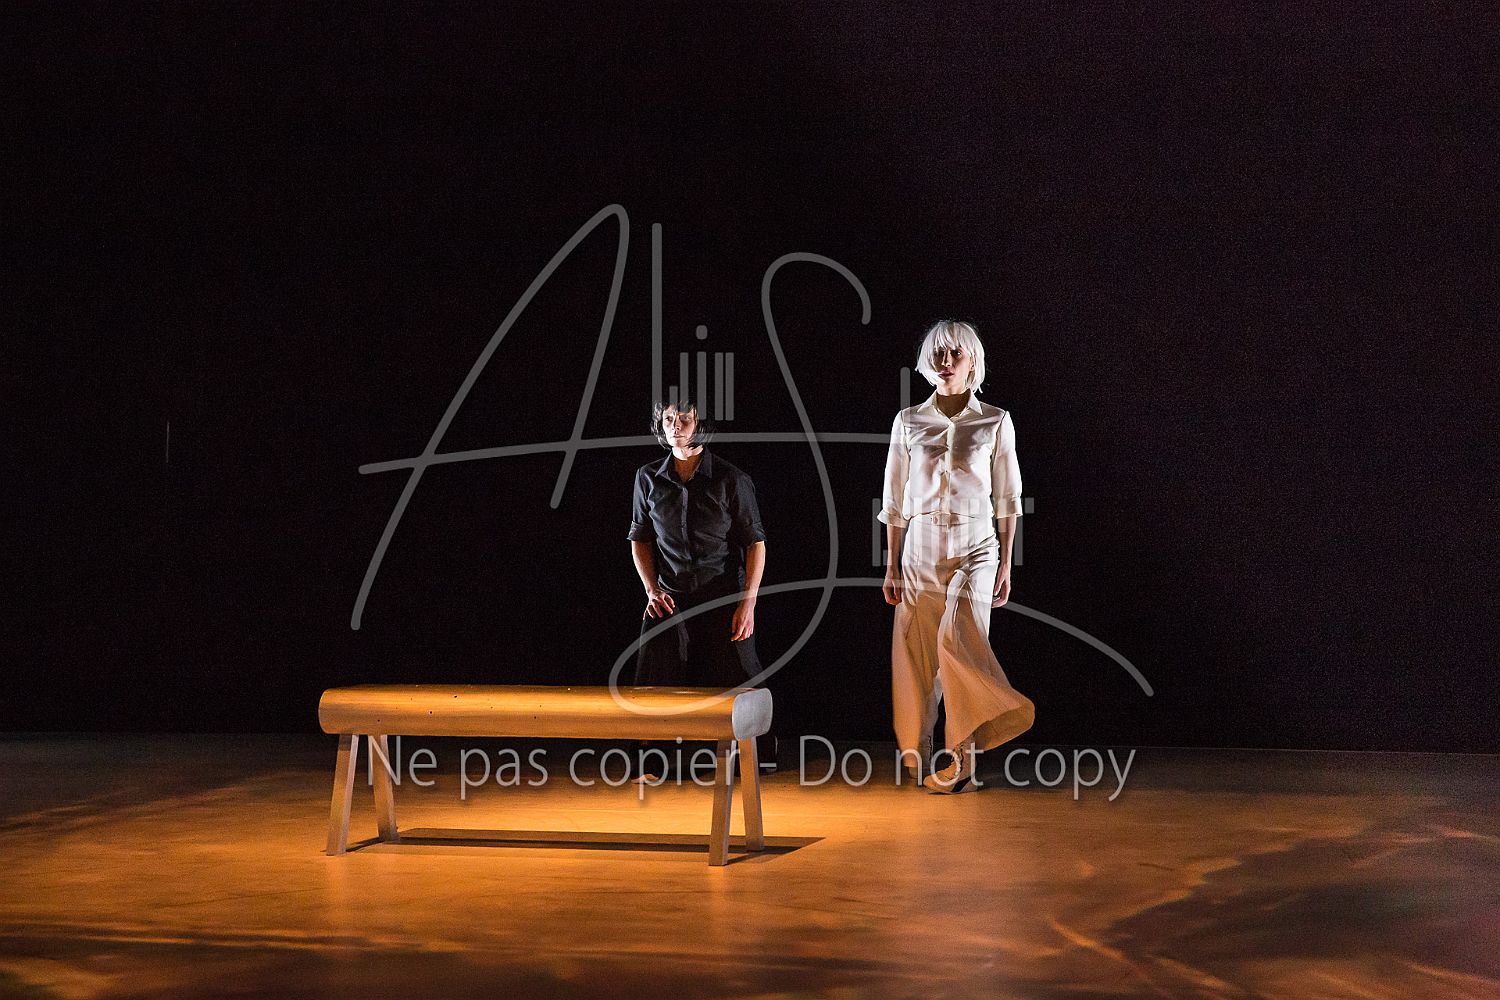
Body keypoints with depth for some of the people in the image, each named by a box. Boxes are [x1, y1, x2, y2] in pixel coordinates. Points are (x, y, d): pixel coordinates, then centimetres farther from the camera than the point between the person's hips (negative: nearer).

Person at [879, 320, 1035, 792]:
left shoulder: (995, 422, 3)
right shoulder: (909, 421, 5)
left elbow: (1007, 499, 5)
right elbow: (894, 501, 8)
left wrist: (1006, 564, 1)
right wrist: (892, 566, 6)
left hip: (975, 548, -2)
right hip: (921, 549, 2)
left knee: (958, 638, -22)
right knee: (918, 658, 1)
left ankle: (963, 753, -16)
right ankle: (921, 757, 15)